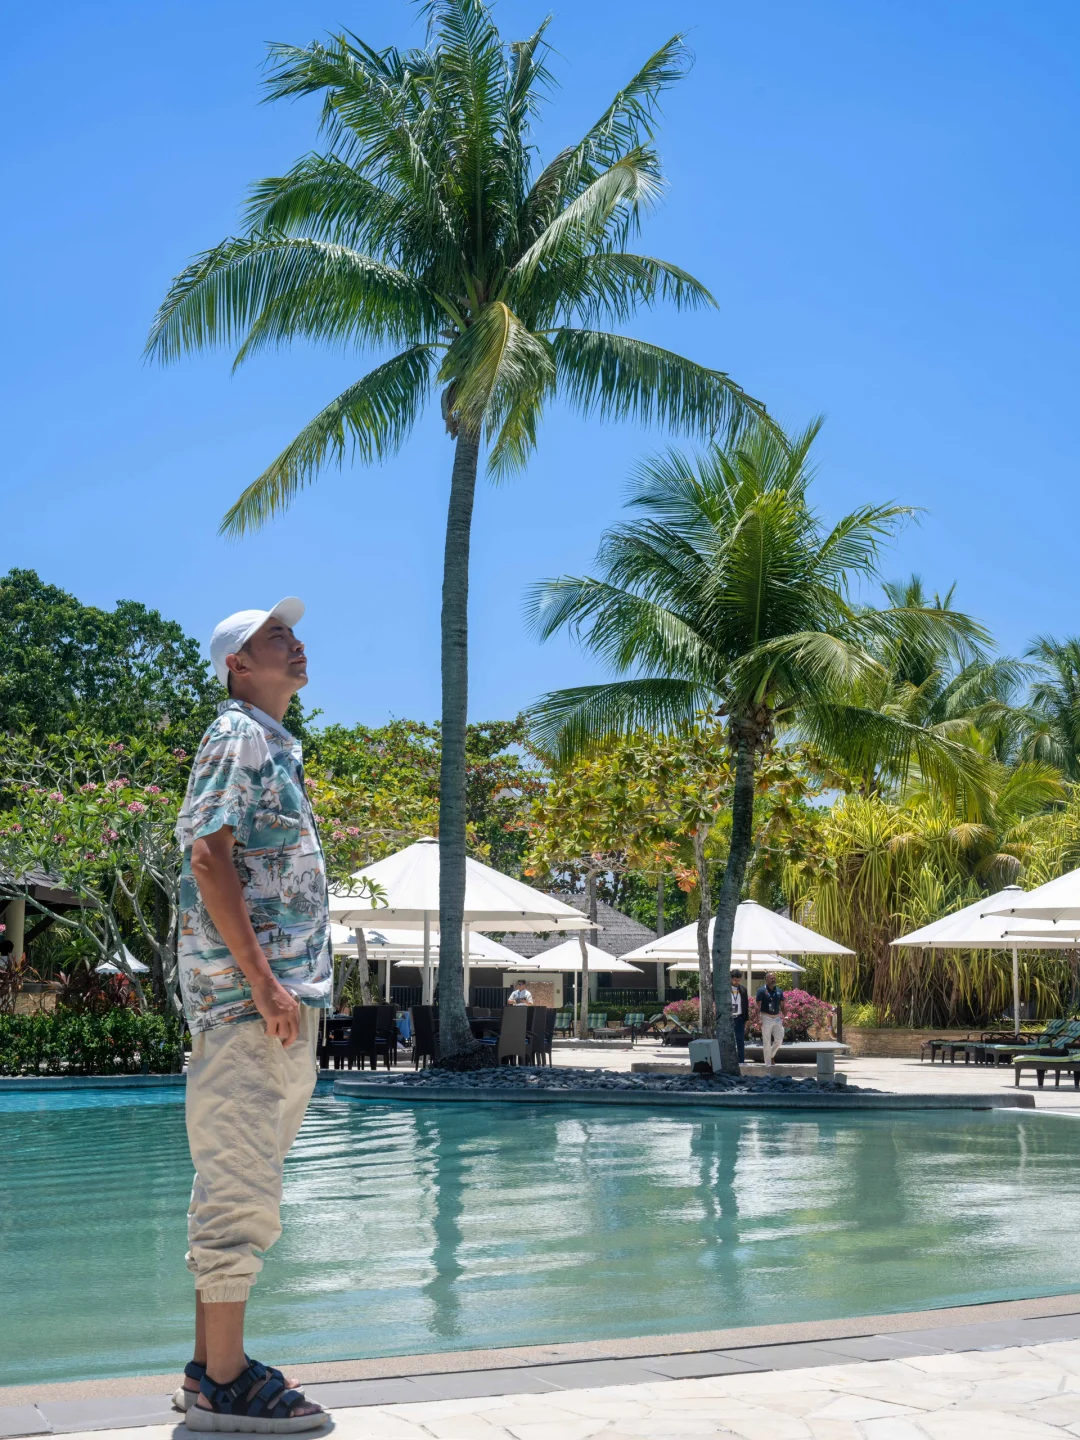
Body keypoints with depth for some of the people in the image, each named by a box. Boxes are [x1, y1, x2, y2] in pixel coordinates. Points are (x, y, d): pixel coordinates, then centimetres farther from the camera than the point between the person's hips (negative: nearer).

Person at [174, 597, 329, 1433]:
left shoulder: (273, 746, 22)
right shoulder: (237, 736, -7)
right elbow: (208, 856, -17)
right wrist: (262, 981, -21)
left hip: (279, 1001, 10)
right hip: (248, 998, -10)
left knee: (238, 1192, 12)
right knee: (240, 1193, -7)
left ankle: (211, 1368, 20)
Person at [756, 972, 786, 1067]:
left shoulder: (779, 991, 10)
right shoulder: (762, 991, -6)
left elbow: (782, 1005, 15)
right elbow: (758, 1006, -8)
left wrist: (784, 1017, 6)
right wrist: (758, 1019, -16)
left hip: (777, 1018, 5)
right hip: (766, 1018, -5)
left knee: (779, 1039, 0)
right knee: (767, 1042, -1)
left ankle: (771, 1054, 26)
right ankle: (768, 1064, 4)